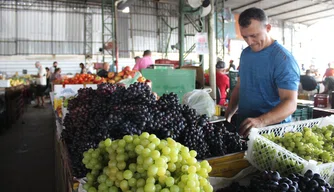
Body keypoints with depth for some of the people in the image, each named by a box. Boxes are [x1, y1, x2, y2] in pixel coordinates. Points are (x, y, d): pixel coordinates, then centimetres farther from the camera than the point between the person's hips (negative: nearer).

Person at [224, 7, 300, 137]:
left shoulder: (283, 59, -17)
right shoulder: (245, 54, 4)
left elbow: (290, 103, -24)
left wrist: (261, 121, -40)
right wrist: (228, 114, 2)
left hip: (272, 129, -6)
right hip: (244, 127, 7)